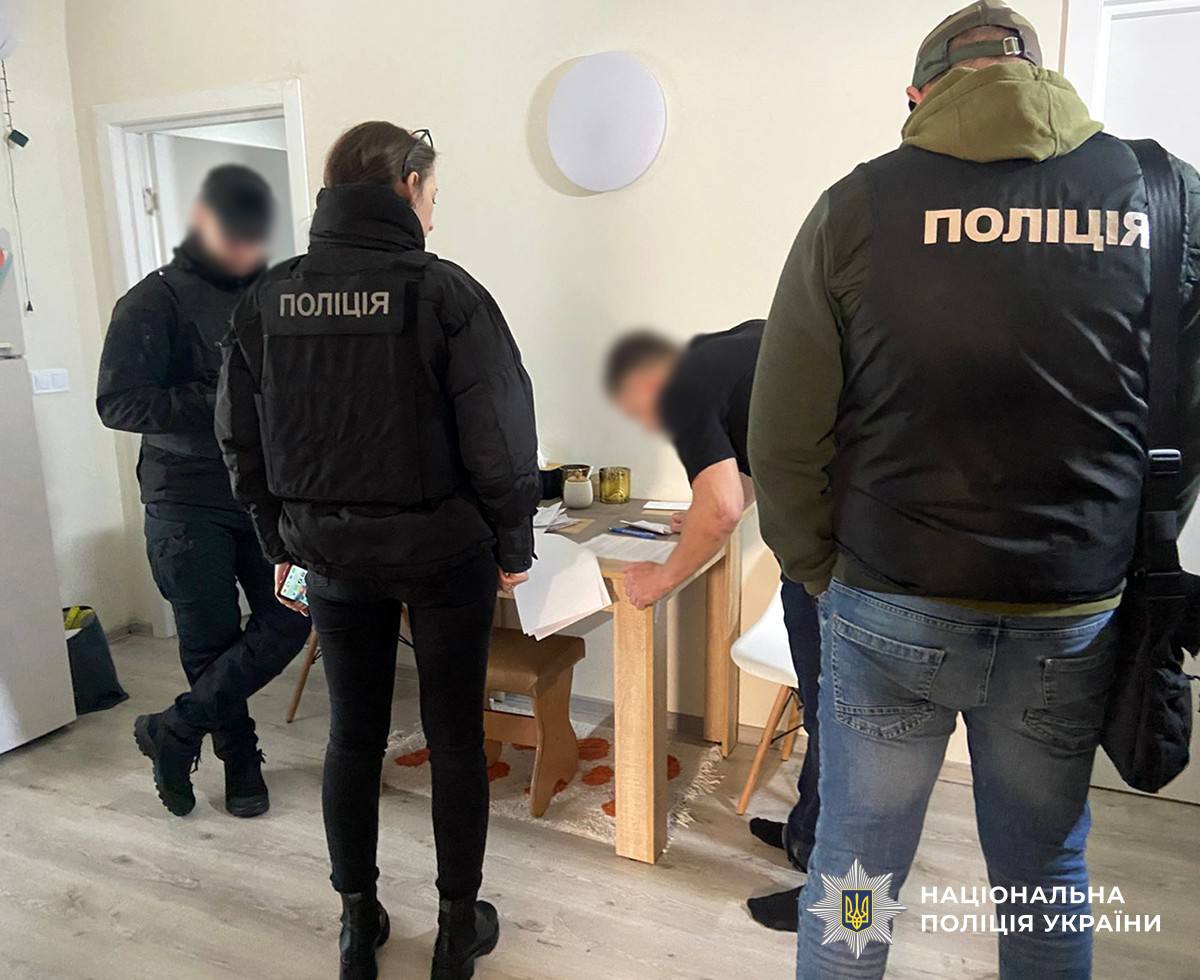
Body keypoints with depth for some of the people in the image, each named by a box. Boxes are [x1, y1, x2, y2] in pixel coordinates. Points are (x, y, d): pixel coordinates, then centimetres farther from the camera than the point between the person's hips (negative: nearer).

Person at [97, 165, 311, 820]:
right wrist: (218, 400, -20)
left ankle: (176, 730, 15)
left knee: (289, 620, -3)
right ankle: (241, 761, 26)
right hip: (188, 501, -3)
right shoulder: (153, 303, -4)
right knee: (212, 641, 5)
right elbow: (117, 403, -12)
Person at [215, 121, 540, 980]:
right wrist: (513, 545, -2)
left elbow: (242, 440, 5)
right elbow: (502, 434, -14)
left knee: (354, 735, 17)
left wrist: (283, 539, 16)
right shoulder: (443, 290, -12)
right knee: (455, 739, 11)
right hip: (443, 551, -4)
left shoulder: (268, 298, 1)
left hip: (331, 554, 4)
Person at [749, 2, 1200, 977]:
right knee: (1046, 872, 21)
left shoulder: (860, 205, -5)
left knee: (854, 867, 14)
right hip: (1073, 619, 3)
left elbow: (784, 432, -7)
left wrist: (820, 570, 6)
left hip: (888, 610, -2)